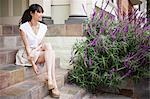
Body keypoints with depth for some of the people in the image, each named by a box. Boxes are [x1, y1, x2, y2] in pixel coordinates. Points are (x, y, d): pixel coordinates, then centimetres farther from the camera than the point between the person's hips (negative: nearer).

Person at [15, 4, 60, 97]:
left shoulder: (43, 27, 4)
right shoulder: (24, 27, -10)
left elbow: (41, 44, 3)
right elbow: (27, 46, -16)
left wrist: (36, 49, -18)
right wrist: (33, 63, -22)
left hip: (40, 53, 5)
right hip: (27, 55, -5)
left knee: (49, 52, -28)